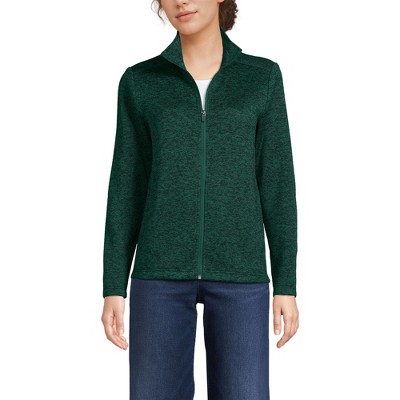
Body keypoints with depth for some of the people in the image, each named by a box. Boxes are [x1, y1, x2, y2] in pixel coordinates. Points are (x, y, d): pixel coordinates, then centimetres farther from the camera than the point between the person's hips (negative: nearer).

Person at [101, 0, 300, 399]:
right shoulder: (139, 82, 7)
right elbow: (127, 189, 7)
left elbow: (277, 184, 5)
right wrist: (113, 288, 2)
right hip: (163, 269, 1)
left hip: (237, 270, 0)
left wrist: (286, 285, 0)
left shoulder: (262, 76, 7)